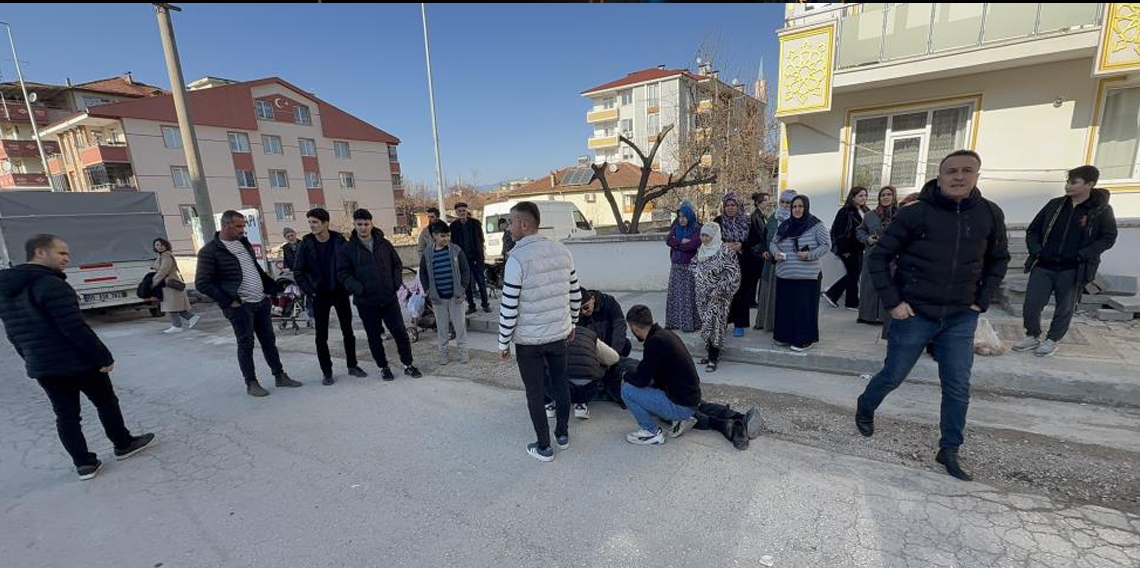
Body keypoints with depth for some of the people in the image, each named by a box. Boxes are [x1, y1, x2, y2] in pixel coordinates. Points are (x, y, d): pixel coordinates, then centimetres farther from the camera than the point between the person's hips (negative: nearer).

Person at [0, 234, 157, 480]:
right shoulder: (51, 285, -20)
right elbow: (75, 328, -24)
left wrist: (32, 358, 25)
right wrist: (103, 356, -18)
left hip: (40, 367, 8)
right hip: (77, 362, -7)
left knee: (65, 414, 12)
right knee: (106, 402, 11)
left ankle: (84, 463, 16)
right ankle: (123, 444, 24)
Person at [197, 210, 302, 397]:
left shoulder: (244, 243, 13)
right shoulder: (210, 251, -9)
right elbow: (202, 283, -10)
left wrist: (274, 287, 13)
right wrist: (228, 301, -13)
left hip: (261, 302, 7)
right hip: (240, 306, -7)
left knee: (269, 341, 11)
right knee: (246, 344, 2)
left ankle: (280, 376, 19)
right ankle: (251, 384, 14)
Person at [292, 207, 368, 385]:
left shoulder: (338, 240, -5)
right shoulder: (306, 243, -6)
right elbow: (298, 272, -1)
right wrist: (310, 291, -6)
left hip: (340, 292, 1)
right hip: (320, 295, 0)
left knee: (348, 331, 8)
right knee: (321, 335, 4)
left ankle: (352, 365, 22)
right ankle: (327, 372, 14)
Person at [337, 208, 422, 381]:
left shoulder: (384, 244, 4)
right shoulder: (347, 249, -1)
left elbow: (397, 264, 12)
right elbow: (343, 273, -2)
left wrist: (397, 282, -1)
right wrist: (357, 288, -16)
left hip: (389, 298, 1)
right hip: (366, 302, -1)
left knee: (400, 331, 4)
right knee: (374, 336, 10)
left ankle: (408, 364, 19)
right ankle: (384, 367, 27)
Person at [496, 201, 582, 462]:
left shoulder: (517, 259, -18)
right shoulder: (562, 251, 0)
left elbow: (509, 308, -17)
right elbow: (575, 295, 7)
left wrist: (503, 343, -5)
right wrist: (572, 324, 20)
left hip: (529, 339, -5)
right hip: (559, 333, 6)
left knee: (535, 393, 10)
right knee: (561, 384, 20)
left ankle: (544, 447, 23)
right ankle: (562, 434, 36)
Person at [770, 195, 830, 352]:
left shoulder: (816, 225, -4)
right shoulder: (784, 225, 9)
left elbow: (826, 245, -4)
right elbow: (773, 242, 17)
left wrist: (810, 255, -19)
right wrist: (775, 251, -5)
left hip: (807, 276, -4)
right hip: (784, 275, 5)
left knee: (804, 307, -1)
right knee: (784, 306, 11)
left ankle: (804, 340, 12)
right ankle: (784, 336, 25)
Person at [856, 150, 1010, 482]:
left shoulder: (990, 214, 0)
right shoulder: (915, 214, -11)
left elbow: (998, 260, 14)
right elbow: (879, 257, -7)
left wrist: (981, 301, 6)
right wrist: (892, 302, -11)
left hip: (960, 319, 4)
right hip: (914, 316, -3)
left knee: (958, 389, 8)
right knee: (892, 377, 8)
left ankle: (949, 451, 25)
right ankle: (864, 409, 37)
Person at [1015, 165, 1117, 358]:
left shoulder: (1102, 210, -2)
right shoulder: (1055, 205, 5)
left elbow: (1108, 238, -1)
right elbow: (1032, 230, 10)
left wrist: (1083, 255, -13)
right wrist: (1036, 251, -2)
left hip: (1073, 270, -2)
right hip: (1044, 266, 2)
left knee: (1065, 308, 9)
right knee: (1031, 305, 0)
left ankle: (1052, 340, 25)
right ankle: (1032, 337, 19)